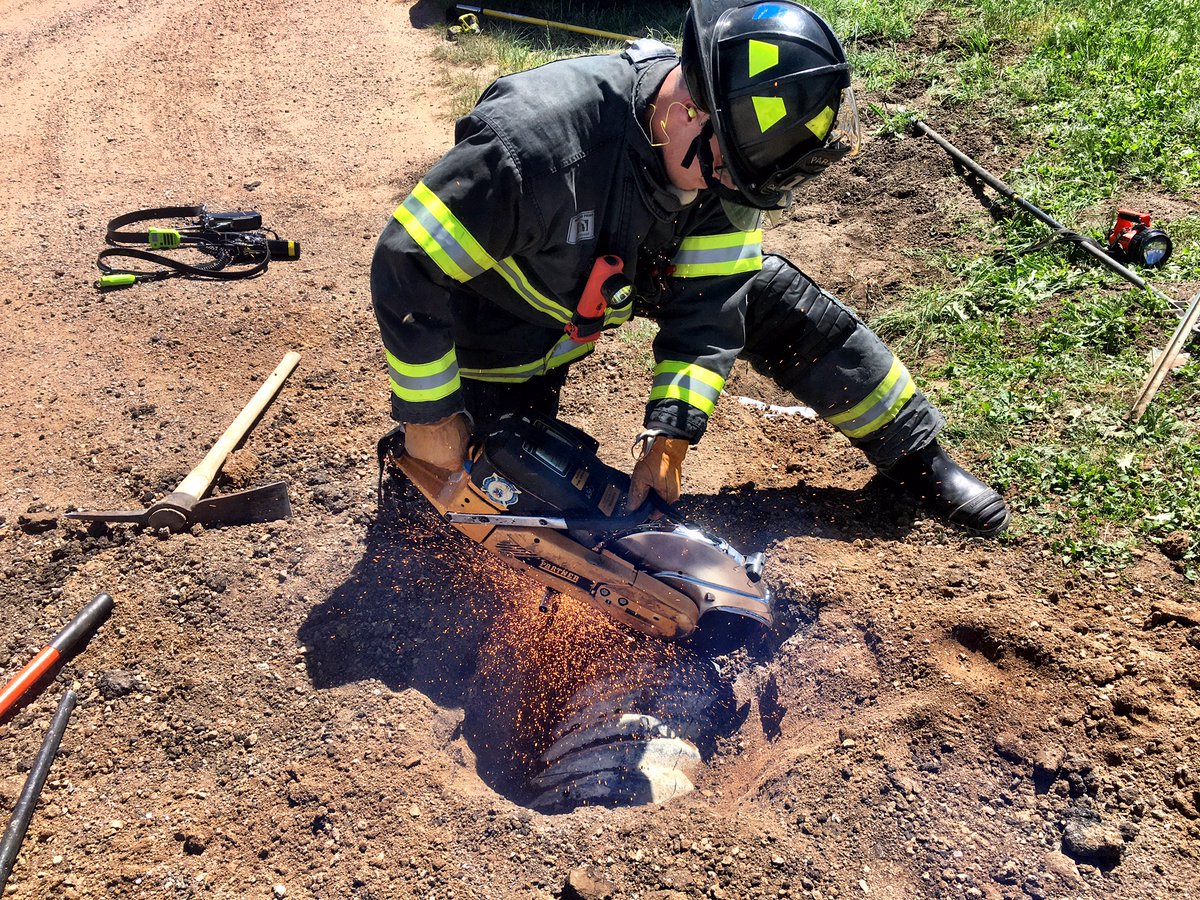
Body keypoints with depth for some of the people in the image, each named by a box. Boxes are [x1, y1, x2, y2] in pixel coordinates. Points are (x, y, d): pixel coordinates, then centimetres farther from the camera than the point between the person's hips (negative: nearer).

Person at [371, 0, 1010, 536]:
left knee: (772, 295, -5)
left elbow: (707, 300, -17)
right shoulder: (537, 139, -40)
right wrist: (428, 417, -25)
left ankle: (917, 457, 10)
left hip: (636, 269, 5)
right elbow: (408, 266, -33)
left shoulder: (730, 145, -22)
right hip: (513, 315, -4)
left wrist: (670, 434, -25)